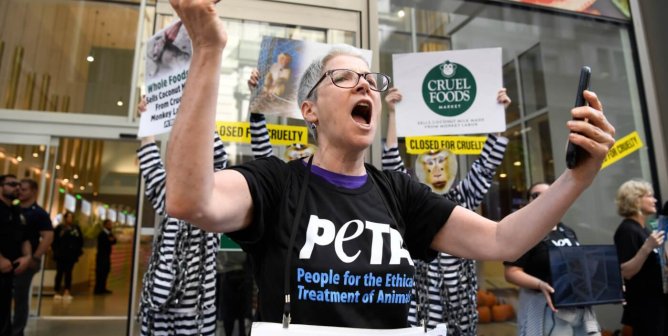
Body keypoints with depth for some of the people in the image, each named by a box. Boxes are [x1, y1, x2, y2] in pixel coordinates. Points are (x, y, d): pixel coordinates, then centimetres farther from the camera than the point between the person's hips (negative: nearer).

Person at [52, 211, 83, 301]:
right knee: (60, 272, 3)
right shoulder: (59, 228, -1)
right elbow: (54, 240, -2)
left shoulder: (76, 228, 8)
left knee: (68, 273, 5)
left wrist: (79, 250, 1)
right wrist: (55, 250, -10)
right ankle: (57, 292, 12)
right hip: (61, 254, -2)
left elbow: (80, 240, 9)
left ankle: (67, 292, 7)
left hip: (72, 254, 2)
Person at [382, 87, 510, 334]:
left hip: (459, 297, 4)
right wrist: (392, 114, -14)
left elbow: (486, 165, 5)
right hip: (422, 298, -3)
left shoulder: (463, 198, 9)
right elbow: (392, 165, -9)